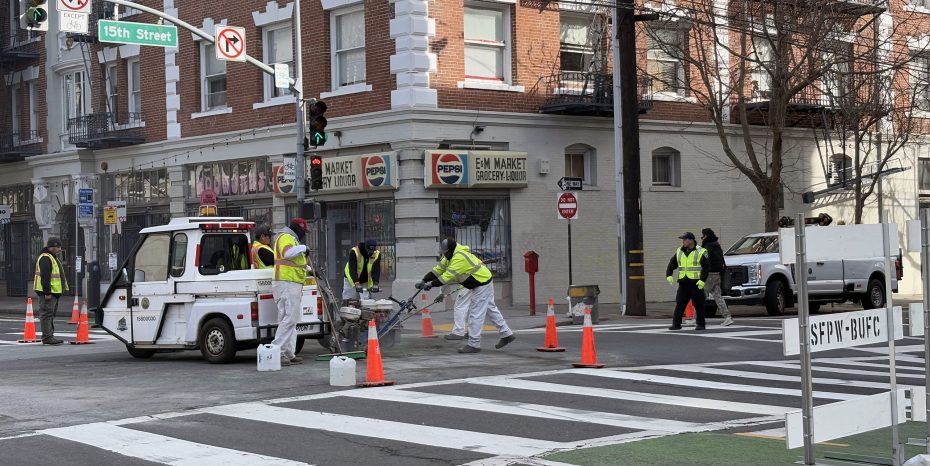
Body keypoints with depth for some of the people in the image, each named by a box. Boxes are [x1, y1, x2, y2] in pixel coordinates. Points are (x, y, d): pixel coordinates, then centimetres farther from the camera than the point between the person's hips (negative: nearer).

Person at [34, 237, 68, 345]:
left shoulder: (53, 258, 20)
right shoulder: (45, 258, -14)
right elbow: (45, 276, -22)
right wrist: (47, 292, -25)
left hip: (53, 292, 11)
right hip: (47, 292, -11)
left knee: (51, 314, 14)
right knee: (47, 313, -10)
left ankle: (50, 336, 20)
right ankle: (47, 337, -11)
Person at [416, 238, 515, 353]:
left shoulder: (460, 257, -30)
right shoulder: (450, 255, 2)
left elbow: (448, 276, -32)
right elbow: (438, 269, 3)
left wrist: (430, 284, -28)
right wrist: (423, 281, -6)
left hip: (482, 284, -11)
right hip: (481, 283, 11)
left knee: (476, 314, -5)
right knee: (490, 309, 19)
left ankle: (474, 344, 2)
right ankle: (507, 334, 29)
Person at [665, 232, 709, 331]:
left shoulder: (701, 252, -4)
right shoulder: (679, 252, 12)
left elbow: (706, 267, -8)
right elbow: (671, 264, 14)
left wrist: (702, 280, -17)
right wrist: (669, 275, -1)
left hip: (696, 284, -4)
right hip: (683, 284, 4)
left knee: (698, 305, 1)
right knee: (679, 304, 0)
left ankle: (701, 324, 8)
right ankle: (676, 324, 2)